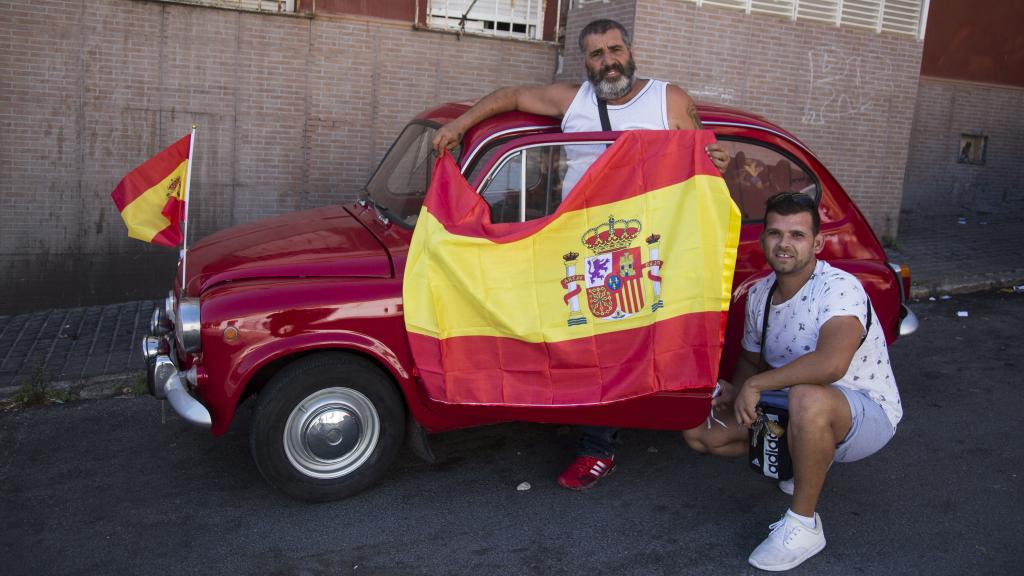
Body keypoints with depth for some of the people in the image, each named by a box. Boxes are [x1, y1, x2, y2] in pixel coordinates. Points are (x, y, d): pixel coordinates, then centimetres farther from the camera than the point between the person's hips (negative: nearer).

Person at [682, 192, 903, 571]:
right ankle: (806, 461, 17)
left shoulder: (840, 288, -25)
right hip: (793, 412, 8)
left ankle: (803, 526, -20)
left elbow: (831, 364, -44)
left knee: (806, 398, -42)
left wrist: (755, 385, -31)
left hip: (868, 415, -8)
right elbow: (752, 359, 15)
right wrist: (736, 391, -8)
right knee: (698, 431, 0)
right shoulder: (759, 294, -1)